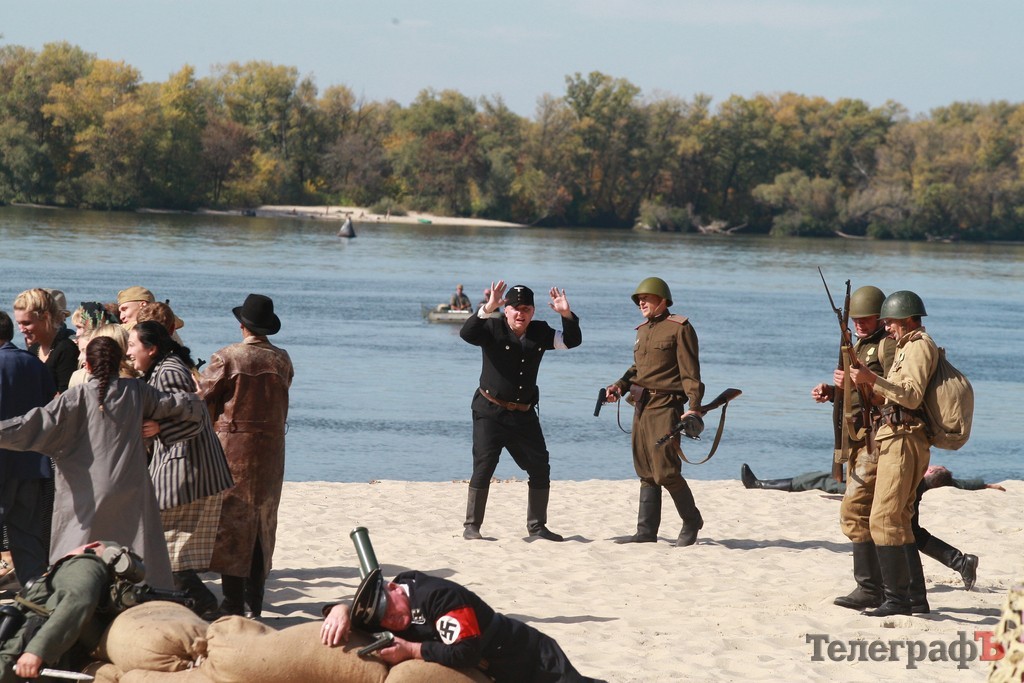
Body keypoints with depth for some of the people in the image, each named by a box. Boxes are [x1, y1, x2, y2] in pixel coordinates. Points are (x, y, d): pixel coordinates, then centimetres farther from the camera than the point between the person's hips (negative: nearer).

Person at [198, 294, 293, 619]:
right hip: (271, 448, 4)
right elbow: (278, 400, 8)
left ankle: (233, 603, -3)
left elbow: (203, 398, -8)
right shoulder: (282, 360, 1)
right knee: (262, 524, 12)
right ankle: (254, 601, 15)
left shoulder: (226, 358, -12)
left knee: (232, 522, 0)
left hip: (232, 446, -4)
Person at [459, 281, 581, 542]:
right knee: (483, 467, -9)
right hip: (490, 412, -5)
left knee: (540, 468, 6)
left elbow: (572, 341, 3)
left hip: (524, 414, 5)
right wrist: (488, 308, -39)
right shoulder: (493, 329, -7)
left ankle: (536, 526, 17)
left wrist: (567, 314, -16)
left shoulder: (540, 333, 7)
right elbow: (466, 333, -24)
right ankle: (471, 526, -3)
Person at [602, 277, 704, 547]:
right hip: (642, 406, 8)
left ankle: (691, 521, 8)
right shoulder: (643, 330, 18)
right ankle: (646, 532, 12)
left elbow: (690, 371, -11)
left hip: (665, 406, -8)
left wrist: (693, 407, -20)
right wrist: (620, 385, 6)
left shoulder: (679, 328, -6)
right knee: (646, 473, 9)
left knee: (666, 472, -11)